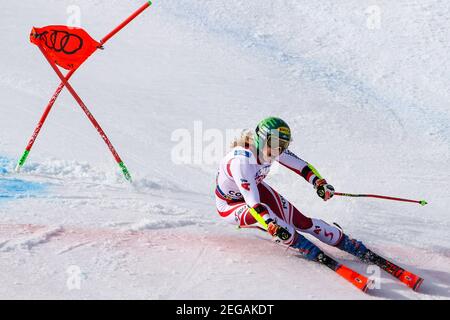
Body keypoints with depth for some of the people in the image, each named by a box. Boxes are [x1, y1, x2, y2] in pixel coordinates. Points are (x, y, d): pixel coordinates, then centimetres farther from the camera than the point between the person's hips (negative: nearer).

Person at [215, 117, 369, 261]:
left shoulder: (273, 149, -19)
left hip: (257, 189, 6)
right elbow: (252, 201, -44)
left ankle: (345, 242, 6)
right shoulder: (240, 160, -39)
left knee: (299, 220, -6)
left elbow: (301, 165, -10)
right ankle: (302, 245, -20)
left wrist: (319, 182, -28)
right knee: (264, 211, -36)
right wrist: (273, 226, -54)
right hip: (230, 205, -6)